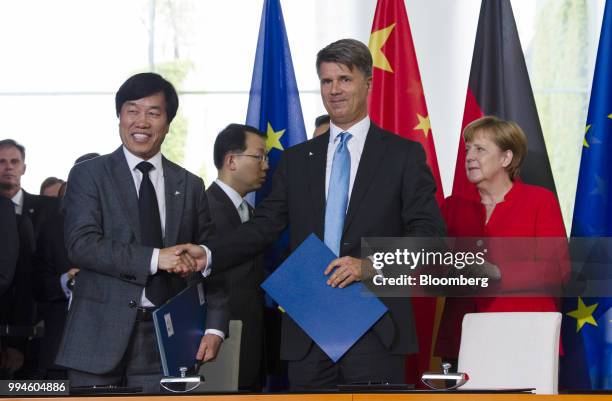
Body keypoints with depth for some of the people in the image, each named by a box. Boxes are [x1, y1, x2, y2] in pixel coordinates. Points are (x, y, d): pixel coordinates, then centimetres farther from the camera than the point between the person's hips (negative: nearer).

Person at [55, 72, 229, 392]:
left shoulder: (190, 185, 13)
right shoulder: (88, 175, 3)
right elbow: (81, 244, -10)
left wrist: (215, 327, 1)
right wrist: (154, 258, -16)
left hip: (164, 340, 2)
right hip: (100, 338, -2)